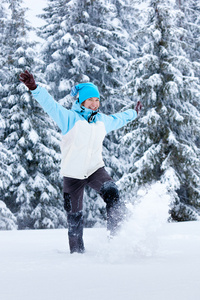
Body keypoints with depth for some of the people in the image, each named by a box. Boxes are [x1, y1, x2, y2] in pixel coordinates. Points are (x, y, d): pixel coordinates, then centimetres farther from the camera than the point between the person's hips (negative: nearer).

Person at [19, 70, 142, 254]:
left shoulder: (103, 121, 7)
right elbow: (50, 104, -23)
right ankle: (77, 251, 26)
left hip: (95, 169, 3)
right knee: (74, 214, 8)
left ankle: (116, 235, -18)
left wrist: (134, 113, 44)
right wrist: (34, 88, -38)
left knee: (112, 193, -26)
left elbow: (118, 119, 28)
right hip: (73, 174, -3)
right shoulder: (70, 118, -10)